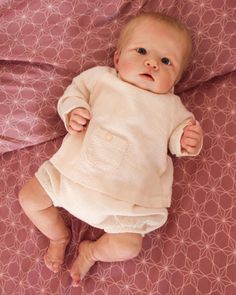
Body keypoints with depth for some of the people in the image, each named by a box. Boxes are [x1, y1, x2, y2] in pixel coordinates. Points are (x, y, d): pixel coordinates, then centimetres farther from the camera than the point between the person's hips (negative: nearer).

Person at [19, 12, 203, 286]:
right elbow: (75, 90, 10)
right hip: (72, 170, 2)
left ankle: (91, 251, 21)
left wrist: (187, 140, -11)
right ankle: (59, 236, 32)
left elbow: (177, 132, 13)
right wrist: (72, 111, -12)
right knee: (29, 198, 3)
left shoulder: (170, 106, 4)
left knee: (128, 246, -14)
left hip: (122, 196, -1)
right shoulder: (100, 77, 4)